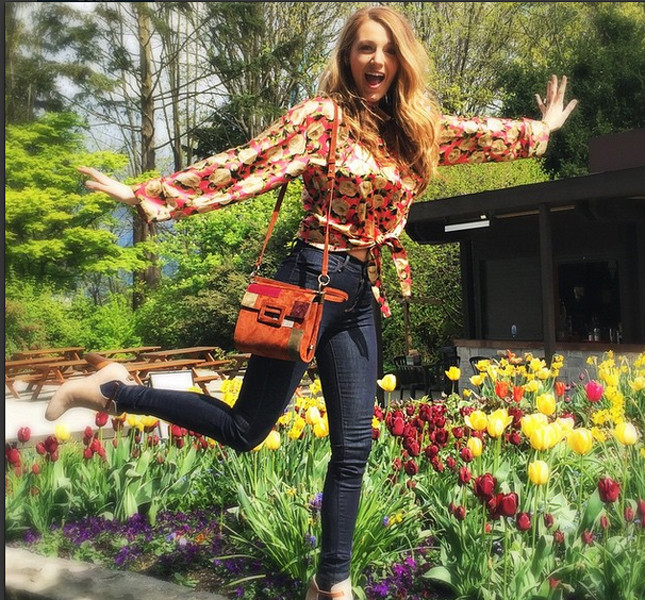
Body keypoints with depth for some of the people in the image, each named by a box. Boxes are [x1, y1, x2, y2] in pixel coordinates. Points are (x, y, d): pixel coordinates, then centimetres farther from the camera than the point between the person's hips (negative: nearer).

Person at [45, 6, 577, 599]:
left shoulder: (417, 128, 11)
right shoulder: (321, 115, -7)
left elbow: (479, 134, 27)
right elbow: (246, 166, -13)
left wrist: (541, 128, 38)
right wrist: (152, 195, -19)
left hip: (361, 299, 6)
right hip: (311, 282, -6)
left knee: (354, 447, 6)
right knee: (246, 429, -1)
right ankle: (109, 391, 16)